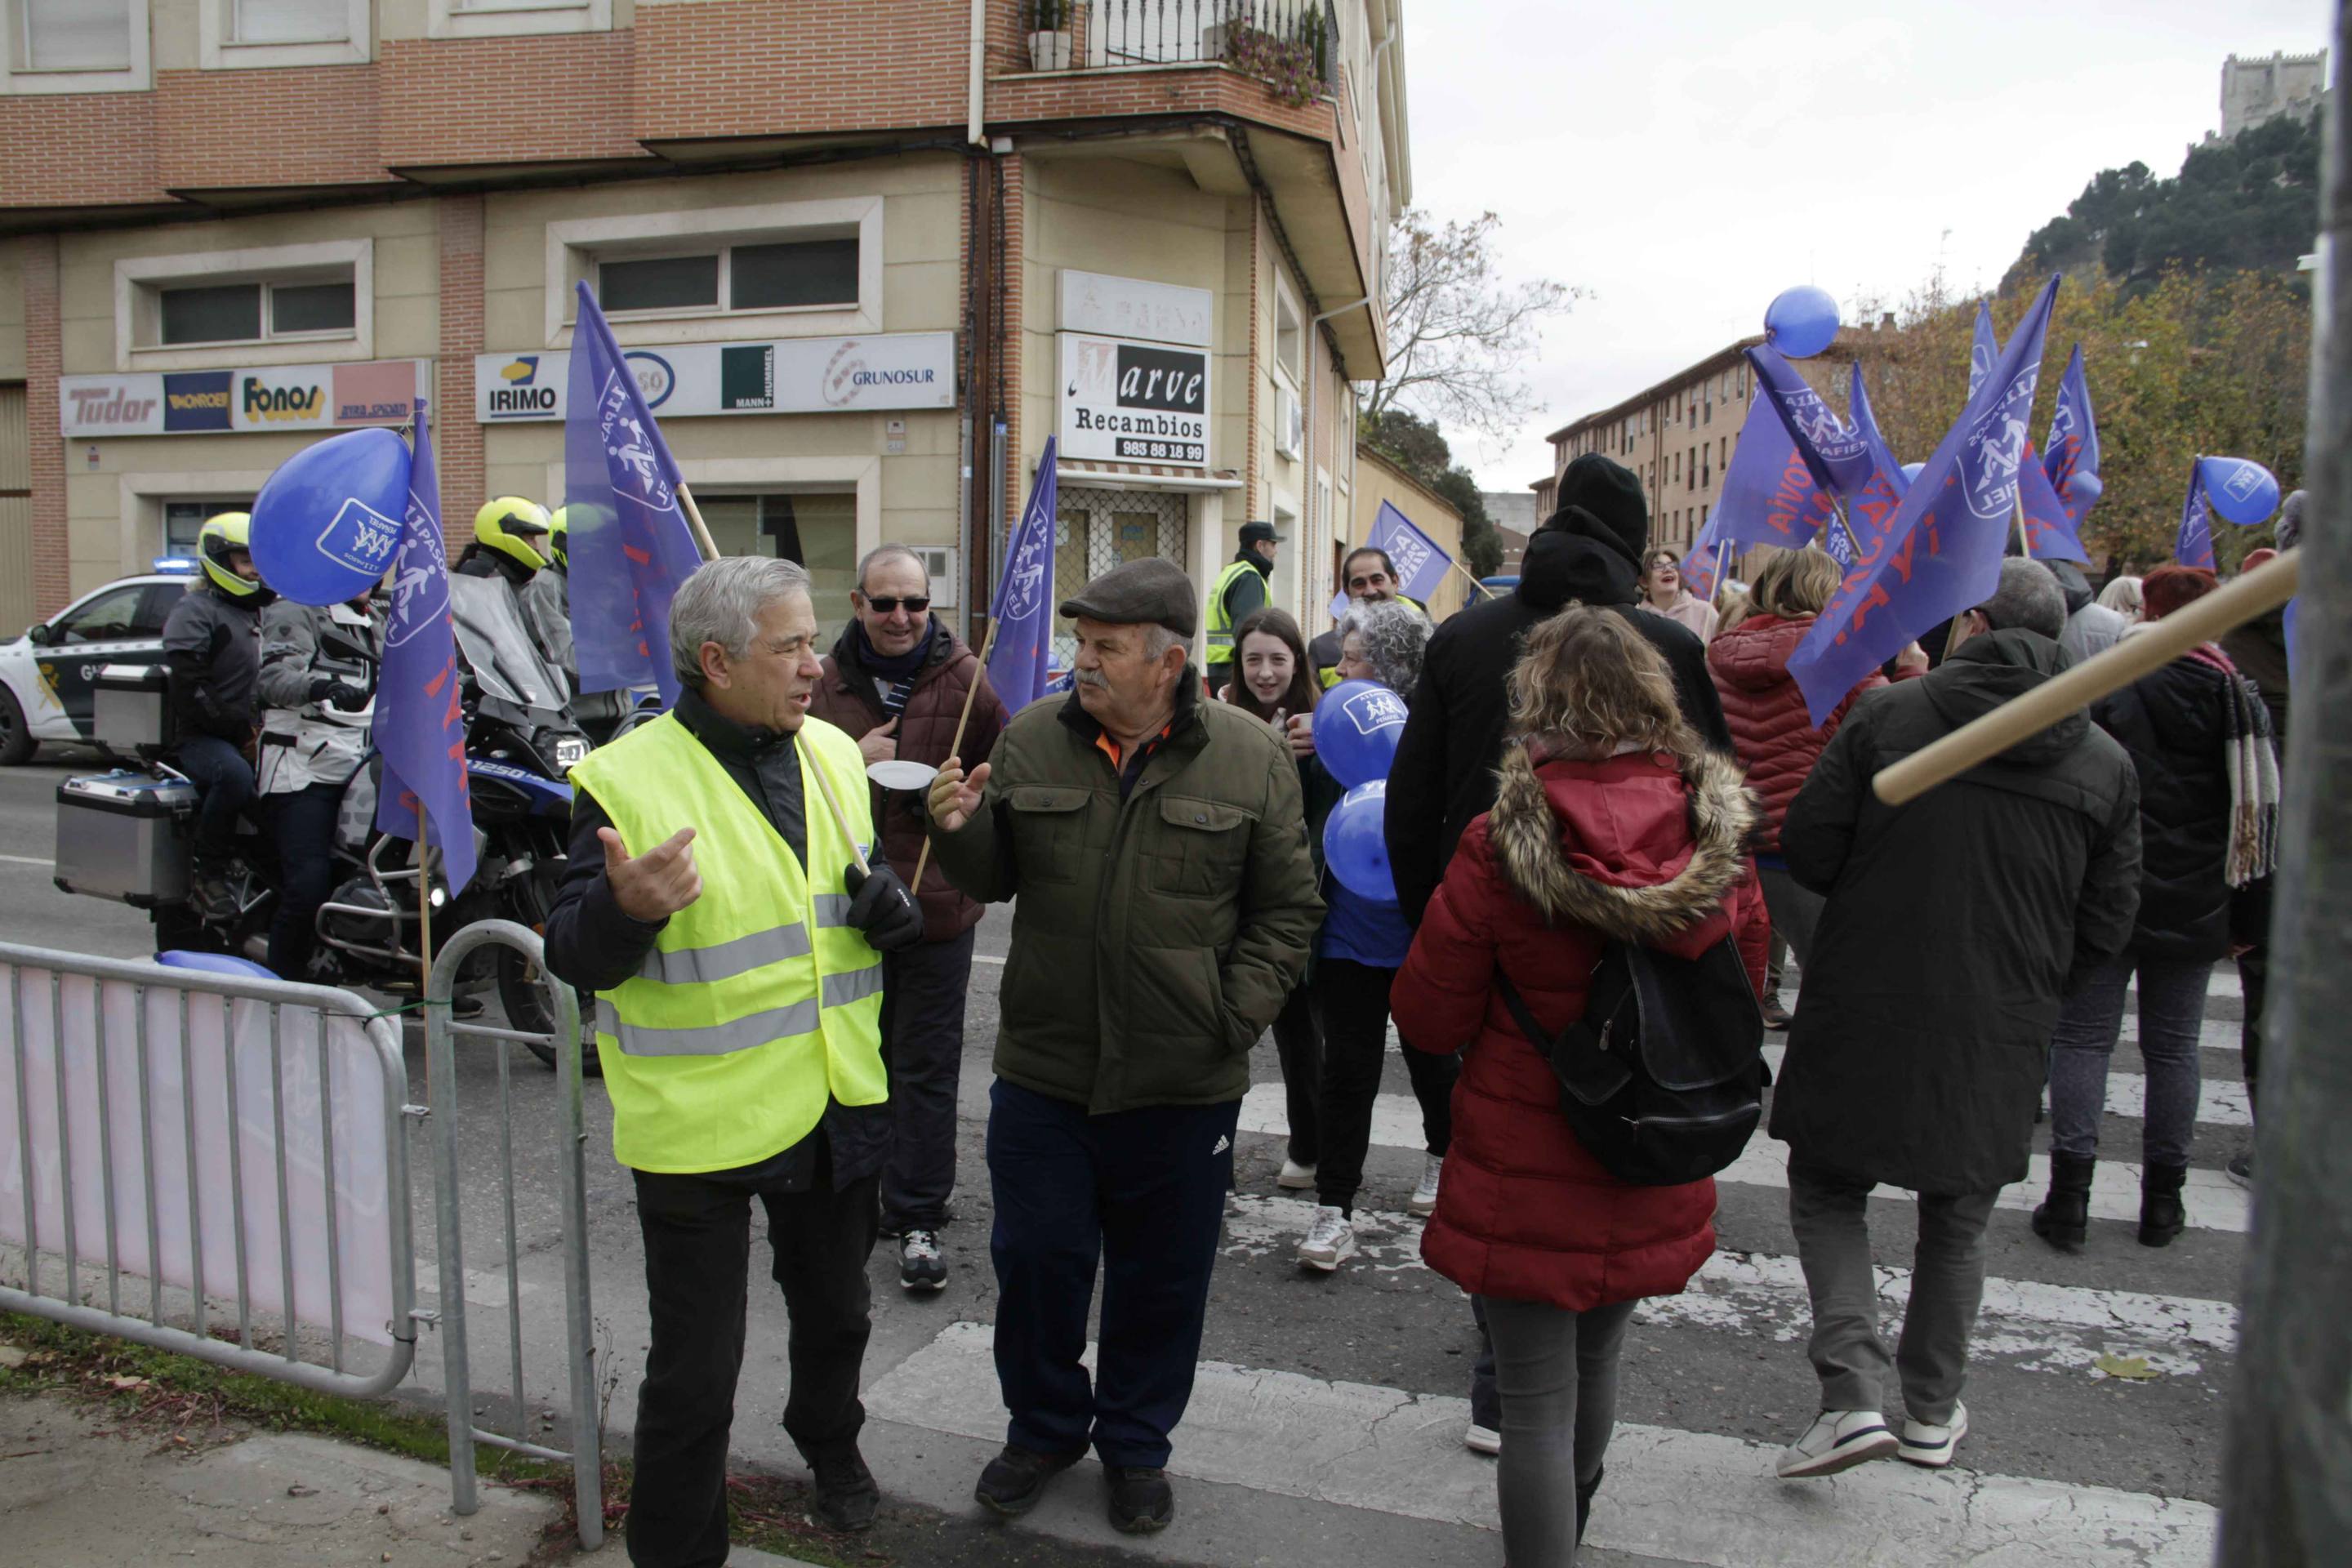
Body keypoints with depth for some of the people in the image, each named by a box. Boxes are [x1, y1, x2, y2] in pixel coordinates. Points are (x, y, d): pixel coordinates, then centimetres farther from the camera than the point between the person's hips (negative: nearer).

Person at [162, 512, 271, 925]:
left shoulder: (257, 611, 24)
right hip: (199, 737, -9)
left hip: (249, 735, 9)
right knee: (235, 775, -38)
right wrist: (239, 730, -18)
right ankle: (207, 874, -23)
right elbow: (188, 689, -15)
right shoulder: (195, 610, -3)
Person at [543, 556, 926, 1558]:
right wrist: (624, 908, -36)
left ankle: (831, 1445, 55)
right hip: (699, 1122, -6)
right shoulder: (627, 779, -16)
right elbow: (573, 957, -14)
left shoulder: (832, 754, 4)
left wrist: (891, 903, -7)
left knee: (835, 1311, 27)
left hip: (835, 1101, 6)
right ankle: (674, 1544, 31)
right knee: (694, 1368, 7)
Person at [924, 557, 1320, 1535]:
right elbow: (995, 878, 8)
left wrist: (1235, 1015, -9)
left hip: (1185, 1085, -1)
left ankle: (1136, 1442, 38)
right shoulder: (1031, 741, 0)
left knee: (1161, 1276, 14)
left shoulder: (1249, 757, -5)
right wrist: (960, 828, -13)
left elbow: (1288, 909, 0)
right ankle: (1044, 1426, 39)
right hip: (1043, 1068, 2)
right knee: (1036, 1260, 13)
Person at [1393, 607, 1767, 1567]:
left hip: (1523, 1180, -5)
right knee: (1596, 1364, 27)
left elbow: (1428, 1024, -13)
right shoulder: (1718, 840, -9)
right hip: (1654, 1184, 5)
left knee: (1536, 1404, 8)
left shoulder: (1499, 848, -20)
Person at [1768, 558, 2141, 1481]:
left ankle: (1854, 1394, 0)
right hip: (1999, 1039, 3)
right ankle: (1933, 1412, 33)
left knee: (1827, 1192, 14)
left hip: (1864, 1016, -3)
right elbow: (2106, 927, 3)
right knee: (1957, 1222, 21)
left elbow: (1805, 848, -9)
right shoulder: (2106, 764, -1)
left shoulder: (1886, 715, -10)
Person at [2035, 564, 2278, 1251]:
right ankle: (2162, 1203, 19)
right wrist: (2244, 915, 11)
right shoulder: (2241, 698, 1)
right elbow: (2259, 814, 4)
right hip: (2195, 906, 3)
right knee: (2173, 1047, 12)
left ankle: (2069, 1198, -3)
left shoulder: (2107, 686, -8)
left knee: (2083, 1039, 2)